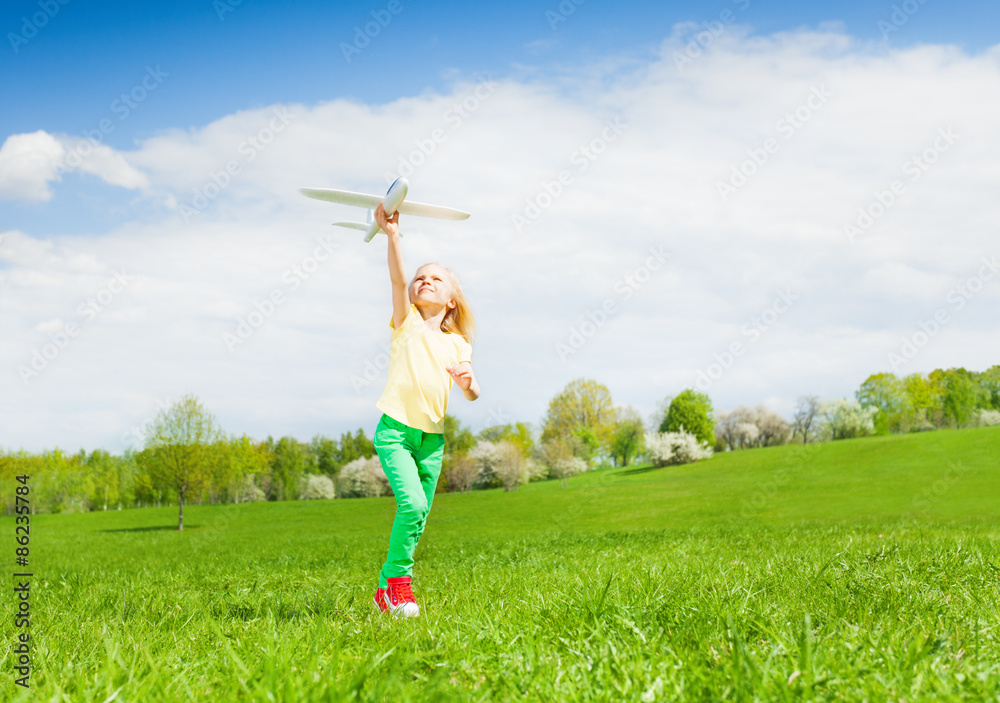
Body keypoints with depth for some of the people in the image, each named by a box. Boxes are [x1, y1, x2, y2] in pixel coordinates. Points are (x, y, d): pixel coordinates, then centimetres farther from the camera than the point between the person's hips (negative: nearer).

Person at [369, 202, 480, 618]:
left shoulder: (457, 344, 11)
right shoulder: (408, 322, 2)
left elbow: (473, 395, 5)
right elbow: (397, 279, -16)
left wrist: (467, 382, -20)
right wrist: (392, 235, -30)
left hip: (432, 437, 4)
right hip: (395, 430, -4)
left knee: (418, 517, 6)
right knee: (412, 505, -22)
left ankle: (387, 590, 21)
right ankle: (398, 577, -5)